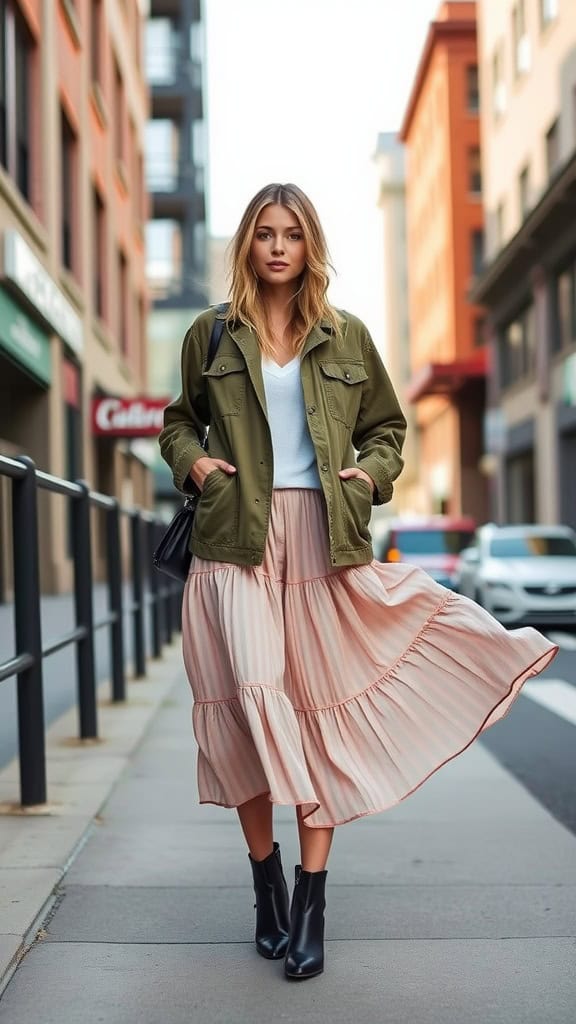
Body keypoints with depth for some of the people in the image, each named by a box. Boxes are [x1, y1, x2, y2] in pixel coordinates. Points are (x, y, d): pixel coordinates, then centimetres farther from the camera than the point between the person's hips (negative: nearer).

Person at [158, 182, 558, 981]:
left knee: (321, 705, 0)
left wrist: (371, 471, 1)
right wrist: (191, 461, 1)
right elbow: (180, 419, 22)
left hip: (325, 540, 1)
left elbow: (387, 425, 20)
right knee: (250, 697, -12)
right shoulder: (211, 334, 11)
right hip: (237, 541, -1)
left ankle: (311, 903, 6)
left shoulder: (348, 338, 12)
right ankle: (267, 883, 6)